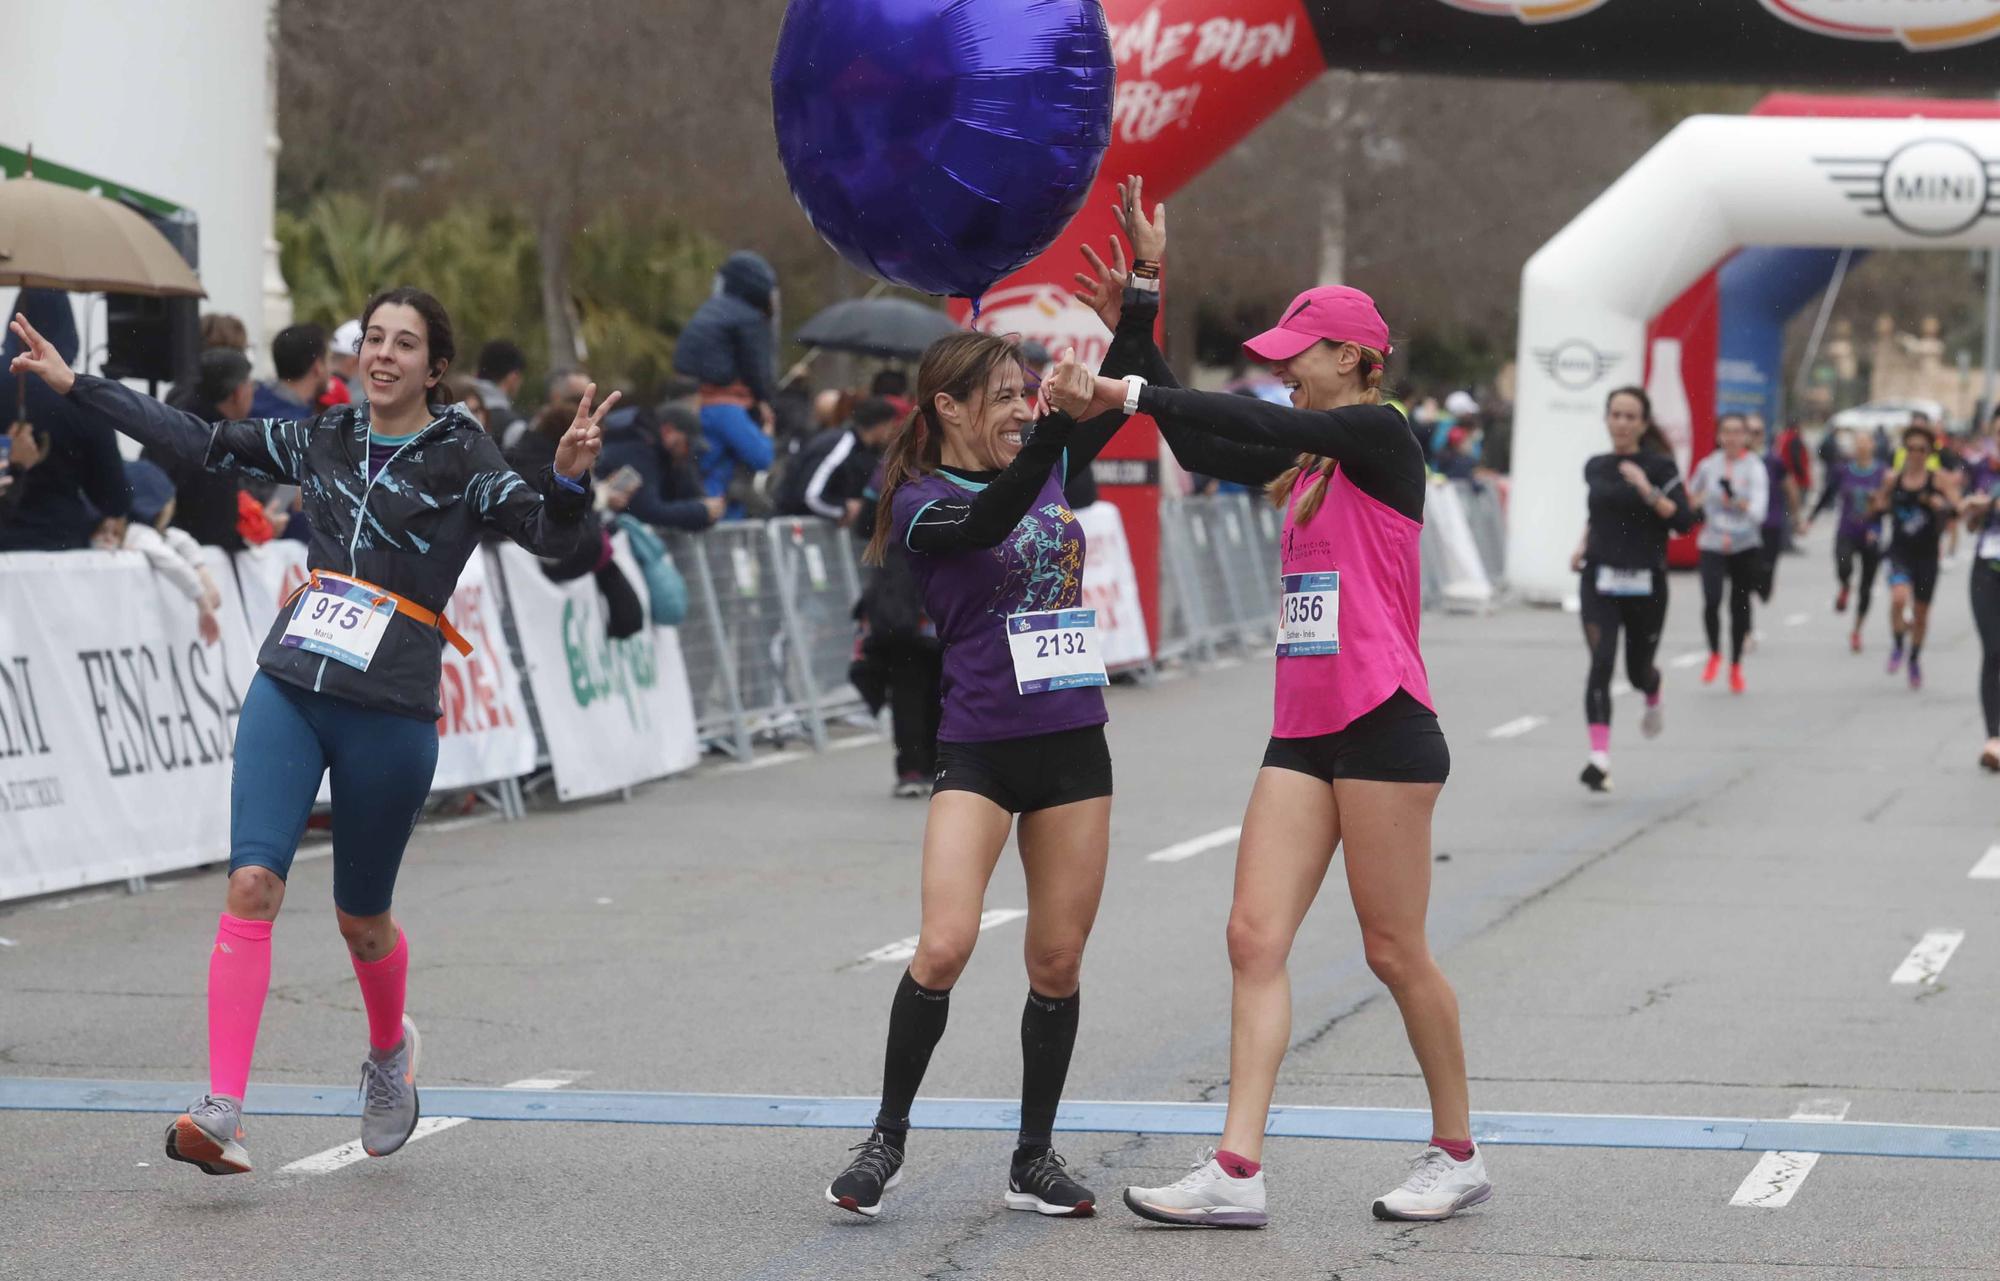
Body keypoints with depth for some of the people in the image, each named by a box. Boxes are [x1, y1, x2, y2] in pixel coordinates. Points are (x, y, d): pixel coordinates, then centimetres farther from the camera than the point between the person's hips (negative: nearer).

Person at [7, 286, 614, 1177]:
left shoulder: (460, 459, -1)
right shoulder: (325, 442, 11)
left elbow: (548, 534, -14)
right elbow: (200, 441, 17)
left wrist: (568, 477, -35)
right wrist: (72, 384, 18)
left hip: (389, 711, -3)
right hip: (289, 688, 3)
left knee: (360, 917, 9)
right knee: (253, 882, -13)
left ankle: (390, 1048, 41)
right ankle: (222, 1111, -19)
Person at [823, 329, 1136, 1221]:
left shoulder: (1045, 467, 9)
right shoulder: (922, 504, -7)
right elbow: (988, 520, -29)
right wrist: (1057, 426, -43)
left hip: (1073, 745, 5)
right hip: (980, 750, -5)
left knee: (1058, 963, 5)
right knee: (944, 947, -16)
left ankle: (1035, 1158, 15)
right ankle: (887, 1138, 0)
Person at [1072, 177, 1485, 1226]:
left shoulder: (1381, 435, -7)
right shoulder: (1307, 459, 15)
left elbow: (1263, 425, -21)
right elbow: (1204, 445, 13)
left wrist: (1134, 391, -24)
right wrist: (1142, 300, 11)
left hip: (1383, 727, -8)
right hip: (1303, 734, 8)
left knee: (1394, 950, 0)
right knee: (1255, 936, -3)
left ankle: (1457, 1155, 16)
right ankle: (1235, 1172, -8)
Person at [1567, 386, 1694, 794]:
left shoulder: (1659, 466, -6)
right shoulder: (1595, 468, 7)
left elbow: (1684, 521, -16)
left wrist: (1648, 491, -25)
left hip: (1645, 583, -2)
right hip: (1599, 580, 2)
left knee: (1638, 670, 12)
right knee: (1601, 663, -16)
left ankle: (1653, 698, 51)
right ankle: (1600, 758, -22)